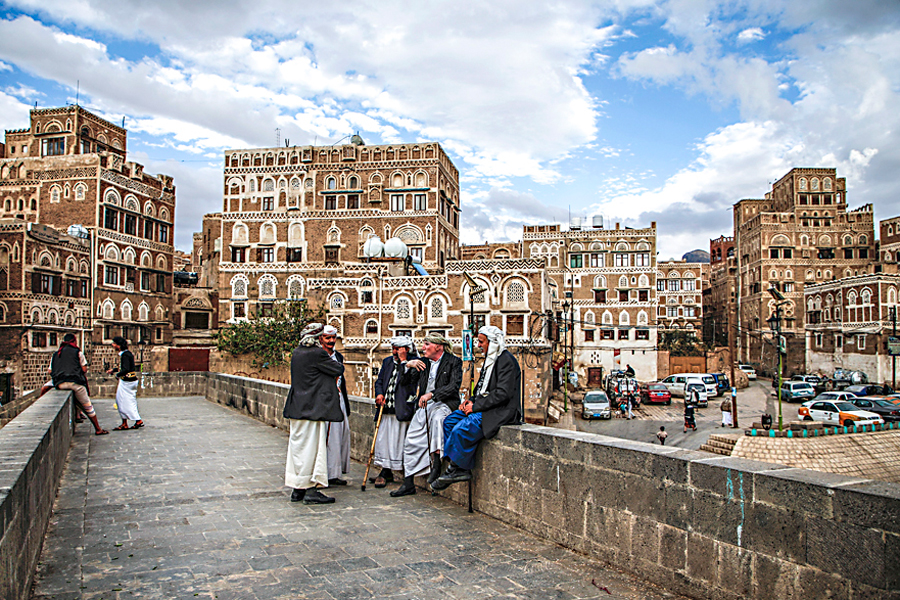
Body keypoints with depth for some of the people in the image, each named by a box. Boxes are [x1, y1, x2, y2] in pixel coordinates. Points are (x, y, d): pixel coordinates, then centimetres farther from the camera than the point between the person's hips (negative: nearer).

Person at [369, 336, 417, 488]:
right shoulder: (387, 362, 16)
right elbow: (379, 381, 15)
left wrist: (403, 361, -14)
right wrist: (379, 394, -4)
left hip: (401, 410, -6)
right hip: (386, 408, 6)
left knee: (396, 440, -2)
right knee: (382, 439, 8)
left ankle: (386, 473, 8)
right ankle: (386, 473, 18)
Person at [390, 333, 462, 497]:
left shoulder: (454, 362, -3)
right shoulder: (422, 362, 13)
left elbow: (454, 386, -15)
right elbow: (408, 383, 11)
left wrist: (431, 394, -25)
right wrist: (408, 366, -6)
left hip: (445, 404, -6)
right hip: (424, 405, 6)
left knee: (436, 416, -39)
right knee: (411, 442, -2)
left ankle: (436, 463, -33)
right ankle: (408, 484, 9)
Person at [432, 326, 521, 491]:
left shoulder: (506, 360, -14)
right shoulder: (490, 359, 17)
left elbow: (503, 393, -22)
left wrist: (476, 406, -18)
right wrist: (472, 401, 5)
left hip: (499, 412, -10)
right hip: (483, 407, 11)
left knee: (461, 430, -25)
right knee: (449, 421, 0)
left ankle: (457, 469, -5)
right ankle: (460, 469, -1)